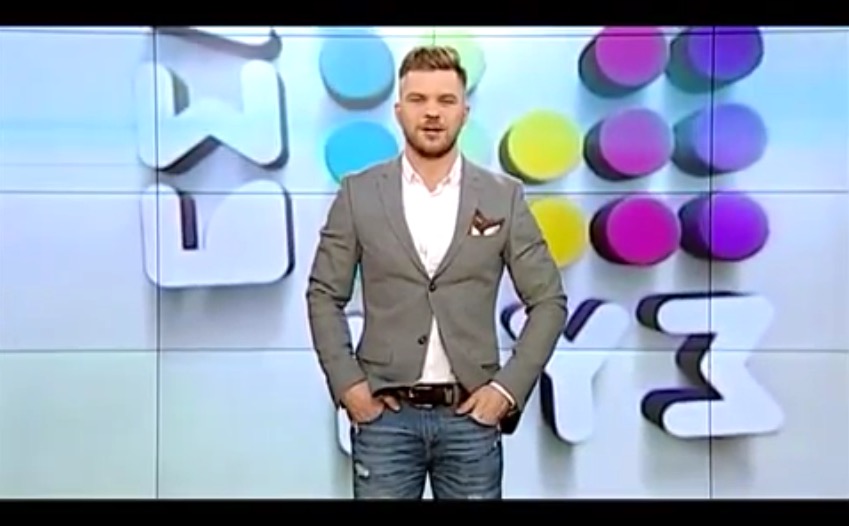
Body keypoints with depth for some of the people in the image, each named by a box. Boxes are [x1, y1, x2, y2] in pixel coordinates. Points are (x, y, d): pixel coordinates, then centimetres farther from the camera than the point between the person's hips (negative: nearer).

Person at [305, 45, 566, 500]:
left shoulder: (503, 197, 1)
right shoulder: (358, 194, 1)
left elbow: (548, 301, 4)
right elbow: (324, 297, 5)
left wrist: (509, 386, -5)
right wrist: (347, 384, -4)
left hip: (471, 414, 1)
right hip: (385, 413, 0)